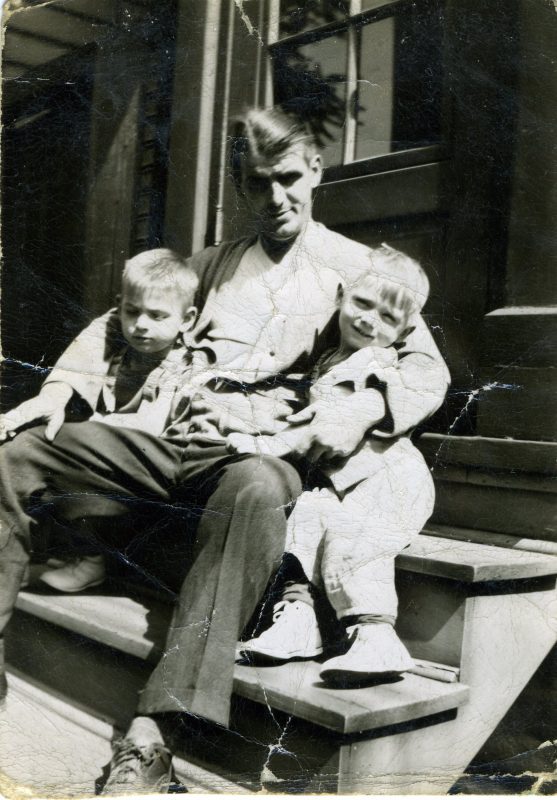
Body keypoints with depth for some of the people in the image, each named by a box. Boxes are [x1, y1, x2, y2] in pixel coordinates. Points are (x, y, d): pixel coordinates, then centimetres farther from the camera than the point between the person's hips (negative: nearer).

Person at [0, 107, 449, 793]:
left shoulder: (355, 267, 13)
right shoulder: (215, 263, 26)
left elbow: (428, 369, 6)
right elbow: (116, 322, 25)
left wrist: (363, 408, -16)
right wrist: (61, 387, 7)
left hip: (260, 449, -5)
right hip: (171, 436, 5)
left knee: (257, 488, -41)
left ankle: (149, 736, -45)